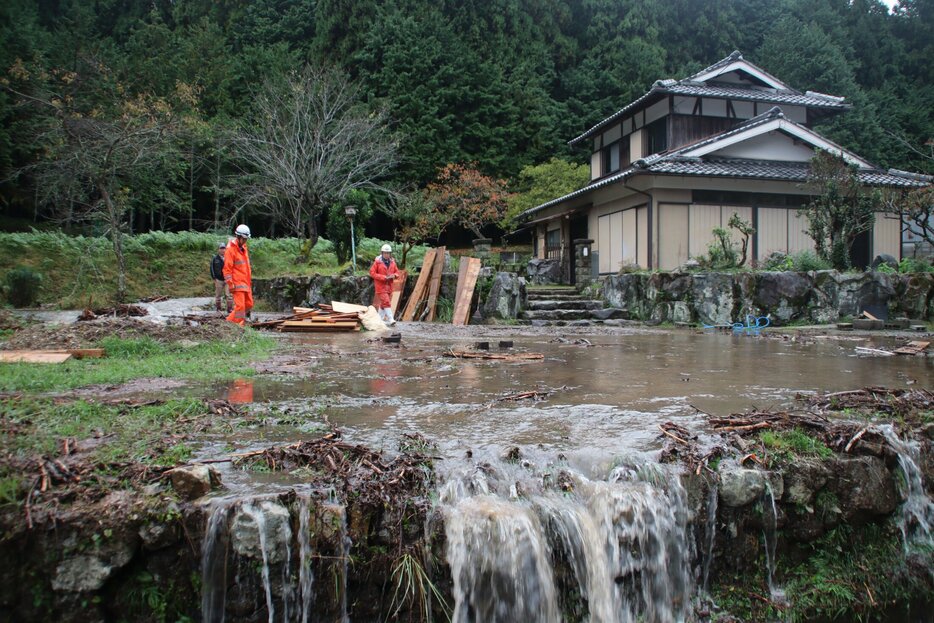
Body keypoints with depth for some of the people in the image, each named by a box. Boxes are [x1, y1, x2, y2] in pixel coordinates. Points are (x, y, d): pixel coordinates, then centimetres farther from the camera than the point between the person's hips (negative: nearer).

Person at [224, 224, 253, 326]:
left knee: (249, 304, 12)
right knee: (240, 305, -10)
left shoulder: (244, 247, 15)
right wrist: (230, 283, -16)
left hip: (246, 282, 9)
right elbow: (227, 268, -13)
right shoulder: (230, 249, -10)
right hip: (237, 283, -9)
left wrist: (250, 279, 21)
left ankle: (230, 321, 24)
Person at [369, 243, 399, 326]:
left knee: (383, 302, 14)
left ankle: (381, 318, 27)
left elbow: (397, 272, 14)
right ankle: (390, 319, -15)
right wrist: (383, 277, -17)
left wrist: (394, 275, -11)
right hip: (380, 286, -5)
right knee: (386, 302, -13)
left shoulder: (392, 262, 6)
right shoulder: (377, 262, -8)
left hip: (389, 286, 5)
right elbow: (372, 273, -10)